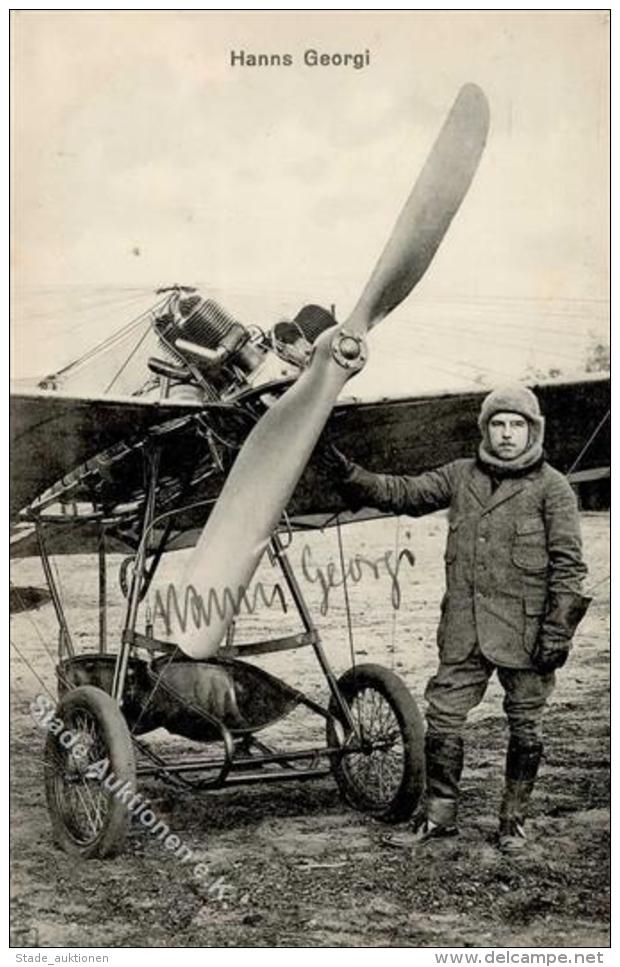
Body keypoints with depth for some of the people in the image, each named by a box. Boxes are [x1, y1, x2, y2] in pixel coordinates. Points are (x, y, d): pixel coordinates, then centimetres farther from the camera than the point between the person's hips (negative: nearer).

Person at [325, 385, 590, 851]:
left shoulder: (552, 488, -4)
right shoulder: (461, 476, 9)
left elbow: (568, 563, -6)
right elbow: (404, 493, 13)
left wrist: (558, 629, -11)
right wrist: (353, 477, 0)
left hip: (524, 630, -3)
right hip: (464, 629, 4)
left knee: (525, 729, 7)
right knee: (442, 718, 3)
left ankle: (514, 820, 24)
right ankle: (440, 814, 19)